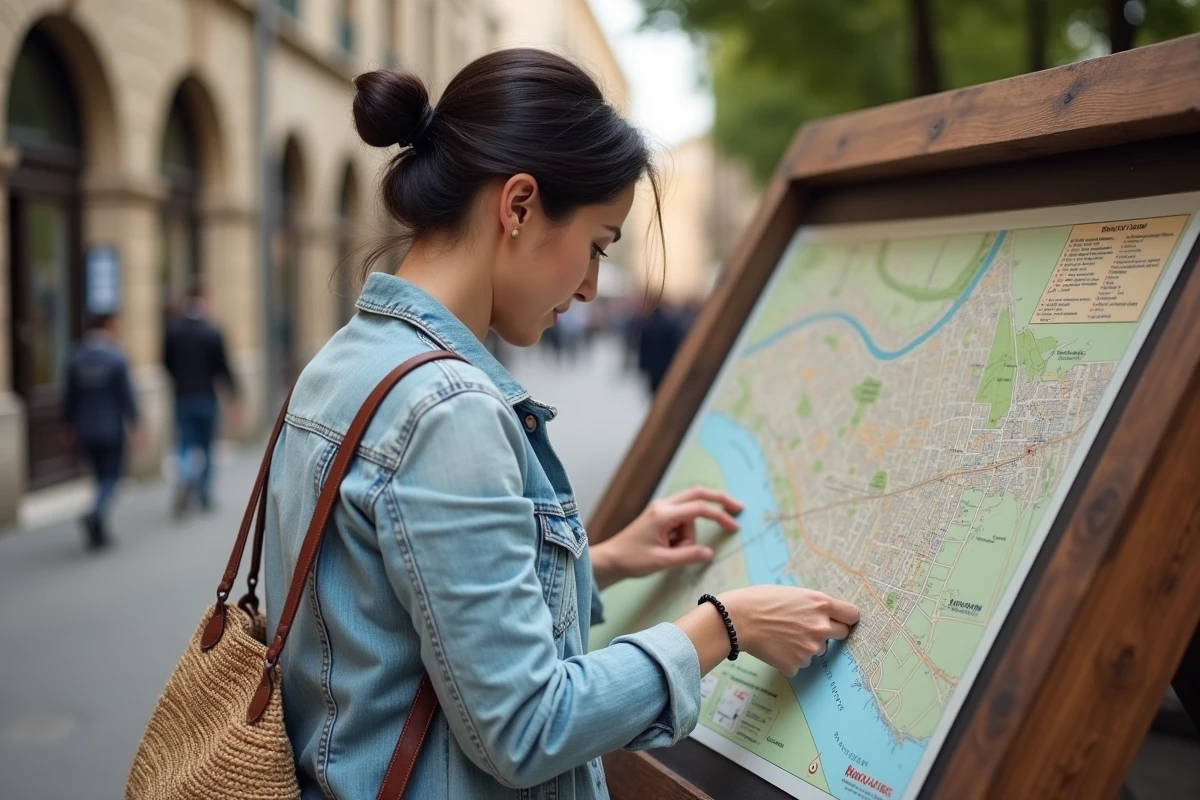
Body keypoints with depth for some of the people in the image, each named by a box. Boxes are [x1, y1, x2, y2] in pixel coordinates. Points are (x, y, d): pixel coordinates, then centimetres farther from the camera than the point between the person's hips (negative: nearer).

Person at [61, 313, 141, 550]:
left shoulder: (76, 358, 1)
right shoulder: (116, 358, -12)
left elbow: (69, 395, 6)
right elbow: (126, 395, -11)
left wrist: (68, 426, 16)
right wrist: (135, 426, -5)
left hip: (85, 432, 5)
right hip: (111, 430, -5)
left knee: (101, 476, 16)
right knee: (111, 477, 3)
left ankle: (99, 531, 17)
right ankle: (95, 515, -23)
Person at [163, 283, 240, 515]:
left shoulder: (173, 329, -3)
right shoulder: (212, 333, -11)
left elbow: (167, 362, 5)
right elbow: (222, 367, -9)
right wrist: (233, 396, 0)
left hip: (182, 398, 1)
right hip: (206, 398, -1)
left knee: (186, 445, 7)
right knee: (205, 447, 12)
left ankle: (186, 478, -23)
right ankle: (204, 497, 18)